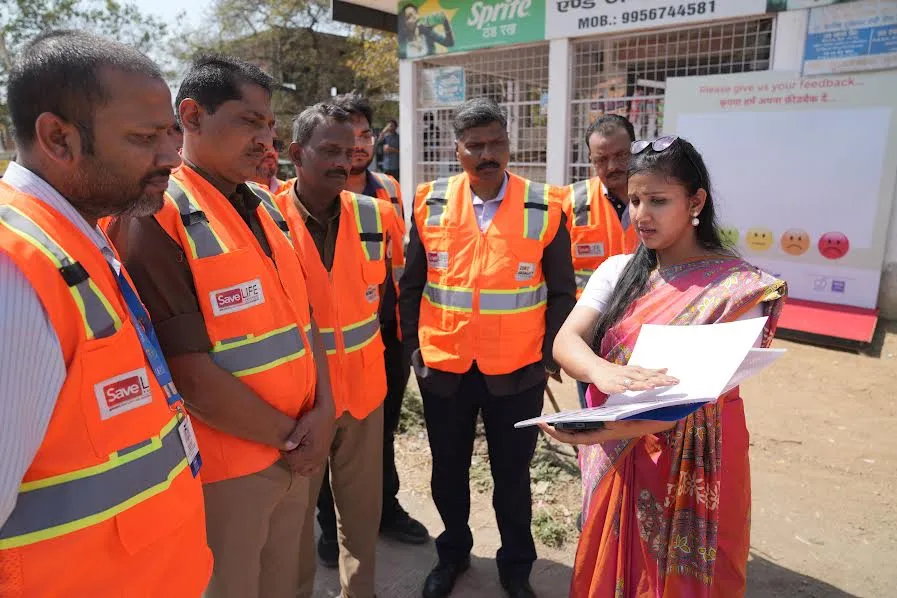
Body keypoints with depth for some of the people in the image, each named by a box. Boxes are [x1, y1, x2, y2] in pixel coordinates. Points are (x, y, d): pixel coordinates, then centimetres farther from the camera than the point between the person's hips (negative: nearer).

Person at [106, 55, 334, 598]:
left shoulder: (265, 206, 7)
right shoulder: (156, 215, -16)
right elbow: (191, 374, -21)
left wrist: (322, 412, -4)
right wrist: (289, 434, -11)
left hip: (295, 454, 7)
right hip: (225, 467, -7)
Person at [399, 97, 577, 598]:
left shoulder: (545, 208, -6)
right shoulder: (430, 204, -2)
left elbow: (562, 292, 1)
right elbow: (411, 284, 5)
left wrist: (550, 355, -4)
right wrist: (412, 346, 1)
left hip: (518, 371, -1)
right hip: (442, 367, 2)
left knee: (513, 474, 14)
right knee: (448, 470, 18)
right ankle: (453, 553, 43)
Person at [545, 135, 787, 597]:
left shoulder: (738, 287, -14)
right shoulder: (617, 271, -1)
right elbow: (565, 341, -14)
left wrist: (607, 429, -39)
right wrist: (603, 371, -38)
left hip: (694, 471, -3)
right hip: (617, 466, 4)